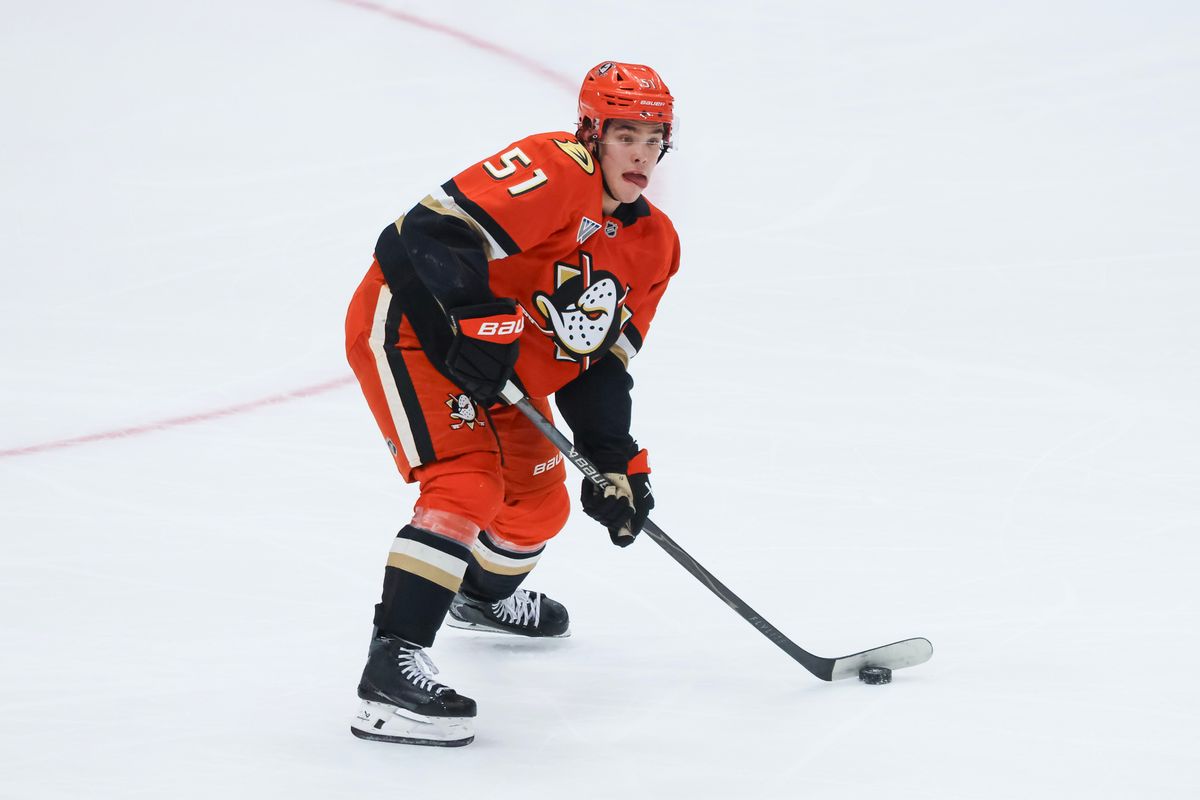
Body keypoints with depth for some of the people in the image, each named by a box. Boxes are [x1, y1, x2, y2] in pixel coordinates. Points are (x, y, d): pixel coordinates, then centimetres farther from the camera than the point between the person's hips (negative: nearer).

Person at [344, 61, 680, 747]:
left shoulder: (654, 245, 4)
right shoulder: (553, 171, -23)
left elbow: (599, 365, 6)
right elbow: (432, 229, -32)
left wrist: (617, 463, -2)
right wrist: (474, 318, -37)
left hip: (504, 362, 9)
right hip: (411, 325, -9)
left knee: (541, 503, 20)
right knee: (469, 484, -26)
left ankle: (487, 594, 55)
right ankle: (393, 666, -29)